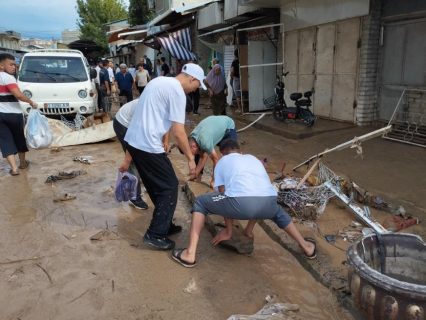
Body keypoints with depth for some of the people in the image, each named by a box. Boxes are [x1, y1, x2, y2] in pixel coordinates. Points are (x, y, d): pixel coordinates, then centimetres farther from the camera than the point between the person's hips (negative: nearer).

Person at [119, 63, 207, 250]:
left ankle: (164, 225, 32)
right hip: (148, 146, -9)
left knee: (157, 187, 20)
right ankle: (156, 234, 9)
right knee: (169, 187, 4)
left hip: (133, 140, 10)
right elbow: (178, 132, -15)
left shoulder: (160, 81, 18)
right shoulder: (177, 91, -11)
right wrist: (190, 158, -2)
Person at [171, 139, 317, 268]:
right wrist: (249, 228, 52)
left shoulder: (222, 162, 26)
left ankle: (190, 254, 12)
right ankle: (306, 246, 47)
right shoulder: (253, 158, 36)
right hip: (267, 202, 4)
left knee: (200, 203, 21)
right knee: (277, 211, 42)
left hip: (241, 202, -4)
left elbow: (223, 194, 22)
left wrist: (228, 231, 30)